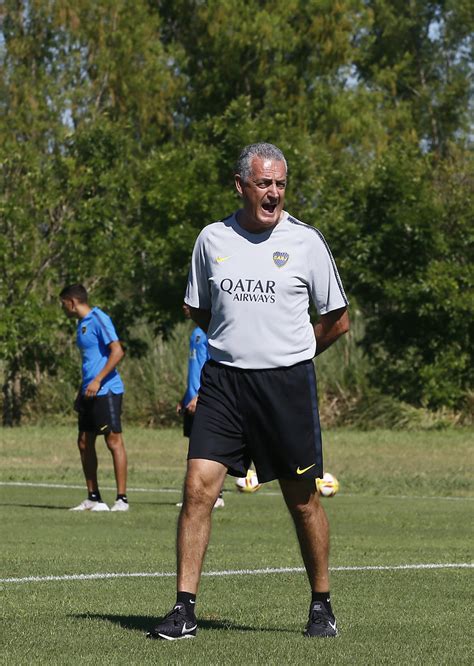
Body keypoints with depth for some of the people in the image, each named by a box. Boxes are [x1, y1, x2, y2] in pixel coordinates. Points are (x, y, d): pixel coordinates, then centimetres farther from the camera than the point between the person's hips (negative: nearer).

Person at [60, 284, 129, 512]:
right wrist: (80, 395, 25)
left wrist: (97, 381, -21)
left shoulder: (99, 320, -10)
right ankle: (93, 498, 15)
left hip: (106, 391, -10)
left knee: (114, 441, -8)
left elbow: (117, 352, -18)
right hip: (90, 393, 10)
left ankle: (122, 499, -7)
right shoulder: (82, 324, 19)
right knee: (84, 442, 9)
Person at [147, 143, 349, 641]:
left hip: (288, 382, -2)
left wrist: (290, 352, 9)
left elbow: (337, 320, 7)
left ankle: (321, 608, 20)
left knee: (303, 499, 4)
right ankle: (184, 610, -6)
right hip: (223, 379, 2)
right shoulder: (212, 239, 6)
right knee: (198, 487, -10)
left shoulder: (305, 241, -1)